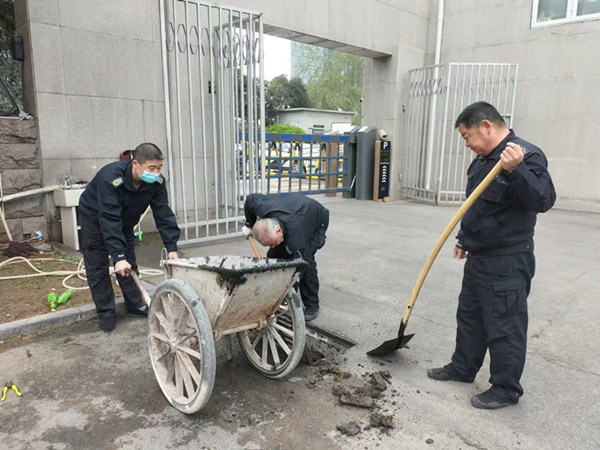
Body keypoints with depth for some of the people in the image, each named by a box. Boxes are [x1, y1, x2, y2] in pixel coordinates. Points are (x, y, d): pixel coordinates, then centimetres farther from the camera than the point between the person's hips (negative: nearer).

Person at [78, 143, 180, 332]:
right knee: (97, 265, -2)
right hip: (95, 216, -4)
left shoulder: (157, 181, -26)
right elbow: (110, 220, -44)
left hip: (125, 219, 5)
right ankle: (106, 312, 8)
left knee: (129, 262, 7)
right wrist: (118, 256, -48)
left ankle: (135, 304, 20)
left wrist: (172, 247, -31)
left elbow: (163, 214, -24)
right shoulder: (110, 178, -41)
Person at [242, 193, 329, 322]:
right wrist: (249, 225, -1)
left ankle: (312, 306, -5)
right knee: (273, 254, -4)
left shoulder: (296, 235, -44)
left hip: (317, 220, -6)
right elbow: (251, 198, -9)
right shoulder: (262, 207, -32)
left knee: (305, 260, -22)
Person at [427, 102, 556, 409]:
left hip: (507, 263, -9)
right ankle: (462, 368, 37)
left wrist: (515, 170, -41)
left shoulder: (527, 155, -16)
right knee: (469, 316, 20)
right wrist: (464, 241, 22)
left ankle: (506, 390, 20)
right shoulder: (482, 160, 12)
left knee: (504, 327, 3)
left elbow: (544, 200, -28)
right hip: (478, 258, 10)